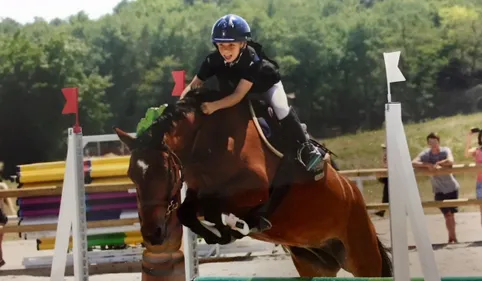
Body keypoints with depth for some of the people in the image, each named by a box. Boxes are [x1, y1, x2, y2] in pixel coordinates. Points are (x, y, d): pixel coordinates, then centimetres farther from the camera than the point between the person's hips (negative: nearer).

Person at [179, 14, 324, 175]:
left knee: (281, 108, -28)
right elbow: (194, 85, -24)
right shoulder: (213, 60, -28)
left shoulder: (251, 61, -40)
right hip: (233, 90, 6)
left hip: (266, 85, -5)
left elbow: (239, 95, -47)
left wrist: (214, 106, -61)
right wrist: (183, 101, -45)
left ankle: (306, 149, -17)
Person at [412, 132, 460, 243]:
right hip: (439, 190, 1)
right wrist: (427, 165, -31)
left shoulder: (445, 150, -10)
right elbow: (413, 163, -19)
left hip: (452, 187, -1)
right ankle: (452, 237, 9)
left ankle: (452, 237, 16)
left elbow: (450, 161, -30)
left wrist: (436, 164, -24)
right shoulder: (425, 154, -7)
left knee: (451, 213, 3)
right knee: (447, 214, -2)